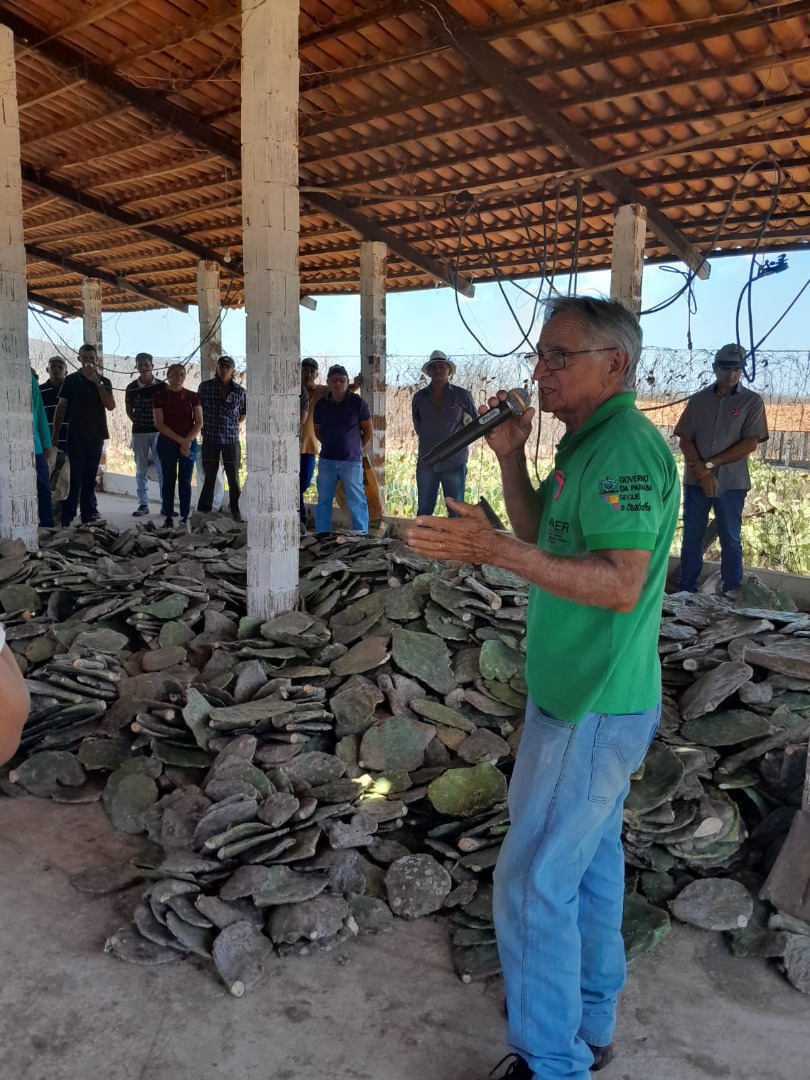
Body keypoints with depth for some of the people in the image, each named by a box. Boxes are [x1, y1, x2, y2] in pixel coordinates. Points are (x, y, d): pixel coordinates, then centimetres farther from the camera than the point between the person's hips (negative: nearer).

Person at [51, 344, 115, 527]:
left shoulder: (104, 382, 8)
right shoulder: (71, 380, 3)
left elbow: (111, 406, -6)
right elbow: (61, 407, 3)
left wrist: (97, 382, -13)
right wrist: (55, 434, -2)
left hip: (96, 436, 2)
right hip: (76, 436, -2)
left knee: (90, 478, 7)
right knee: (75, 477, -7)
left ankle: (88, 515, 12)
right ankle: (67, 516, -4)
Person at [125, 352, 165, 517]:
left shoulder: (162, 386, -2)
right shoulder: (132, 387, 2)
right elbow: (129, 410, 14)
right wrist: (138, 422, 6)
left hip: (159, 431, -2)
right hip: (139, 432, 2)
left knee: (162, 469, -3)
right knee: (141, 470, 5)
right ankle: (143, 504, 10)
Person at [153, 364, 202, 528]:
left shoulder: (192, 396, 6)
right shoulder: (160, 395, 2)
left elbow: (199, 422, 2)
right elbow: (159, 423, -5)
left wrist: (188, 441, -12)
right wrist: (180, 440, -13)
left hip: (189, 443, 1)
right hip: (167, 442, -1)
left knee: (185, 480, -1)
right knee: (169, 479, 1)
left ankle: (185, 517, 2)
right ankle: (168, 516, 6)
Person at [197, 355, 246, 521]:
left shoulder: (240, 391, 1)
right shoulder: (205, 387, 1)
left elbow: (244, 413, 16)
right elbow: (199, 408, 16)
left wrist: (235, 425, 9)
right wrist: (205, 425, 14)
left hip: (231, 439, 0)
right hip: (210, 439, 0)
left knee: (234, 479, 3)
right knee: (209, 478, 6)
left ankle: (236, 512, 13)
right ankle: (203, 511, 15)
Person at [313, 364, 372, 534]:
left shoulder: (357, 402, -3)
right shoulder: (321, 404, 5)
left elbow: (368, 432, 3)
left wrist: (357, 449, 6)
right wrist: (331, 445, 10)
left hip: (351, 461, -3)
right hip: (326, 461, 3)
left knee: (356, 502, -1)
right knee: (324, 500, 8)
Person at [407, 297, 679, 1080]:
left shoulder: (626, 447, -21)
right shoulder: (591, 443, 11)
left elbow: (621, 584, -28)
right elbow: (544, 539, 14)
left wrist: (494, 549, -34)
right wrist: (511, 458, 3)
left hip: (591, 709, -10)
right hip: (590, 695, 10)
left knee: (535, 884, 0)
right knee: (591, 861, 21)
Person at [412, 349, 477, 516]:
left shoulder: (462, 395, -1)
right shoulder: (419, 397, 6)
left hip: (454, 462, -2)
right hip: (426, 463, 2)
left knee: (456, 512, 3)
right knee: (423, 511, 8)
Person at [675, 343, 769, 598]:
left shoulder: (752, 401, 0)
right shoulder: (698, 400, 6)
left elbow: (750, 444, -7)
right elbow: (685, 440, 1)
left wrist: (710, 464, -12)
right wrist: (703, 473, -12)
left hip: (732, 482, -2)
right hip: (696, 480, 2)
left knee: (730, 540, 6)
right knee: (691, 539, 6)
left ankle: (732, 594, 15)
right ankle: (686, 592, 15)